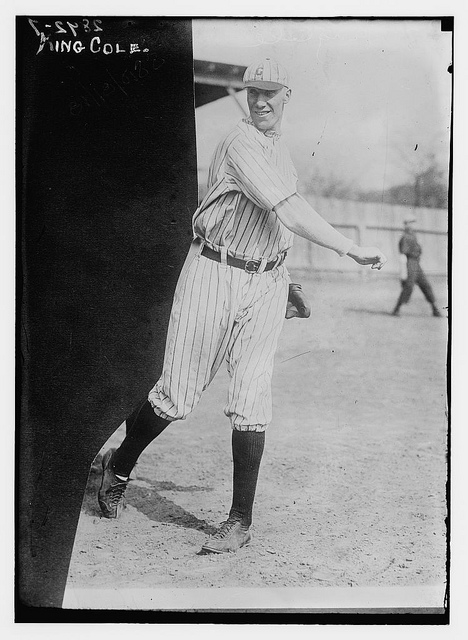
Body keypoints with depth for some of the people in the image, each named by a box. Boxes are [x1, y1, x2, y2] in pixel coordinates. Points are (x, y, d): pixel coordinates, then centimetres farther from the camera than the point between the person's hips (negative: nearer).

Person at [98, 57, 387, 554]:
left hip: (266, 285, 6)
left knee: (250, 403, -1)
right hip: (213, 275, -6)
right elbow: (292, 214, -23)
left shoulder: (281, 150, 17)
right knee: (176, 397, 0)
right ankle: (118, 468, 27)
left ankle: (240, 522, 8)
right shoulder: (242, 144, -12)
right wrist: (353, 251, -25)